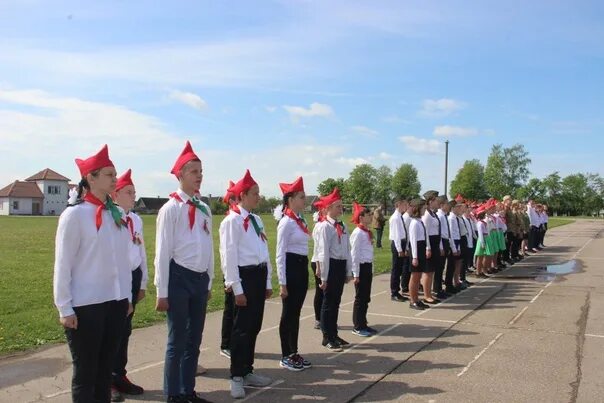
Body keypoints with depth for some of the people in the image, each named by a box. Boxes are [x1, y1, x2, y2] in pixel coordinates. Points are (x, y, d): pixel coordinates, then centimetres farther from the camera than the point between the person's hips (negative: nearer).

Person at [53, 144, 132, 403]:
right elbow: (63, 264, -10)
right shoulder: (75, 214, -10)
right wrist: (65, 308, -10)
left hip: (116, 303, 6)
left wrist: (127, 296, 13)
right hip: (86, 305, -5)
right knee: (85, 372, 7)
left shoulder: (116, 215, 7)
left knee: (106, 367, 16)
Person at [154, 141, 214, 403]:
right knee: (177, 341, 3)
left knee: (194, 339, 15)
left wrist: (209, 282, 15)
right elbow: (162, 252, -10)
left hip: (201, 279, 6)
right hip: (179, 278, -6)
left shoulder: (204, 209, 9)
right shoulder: (171, 208, -10)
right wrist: (162, 292, -10)